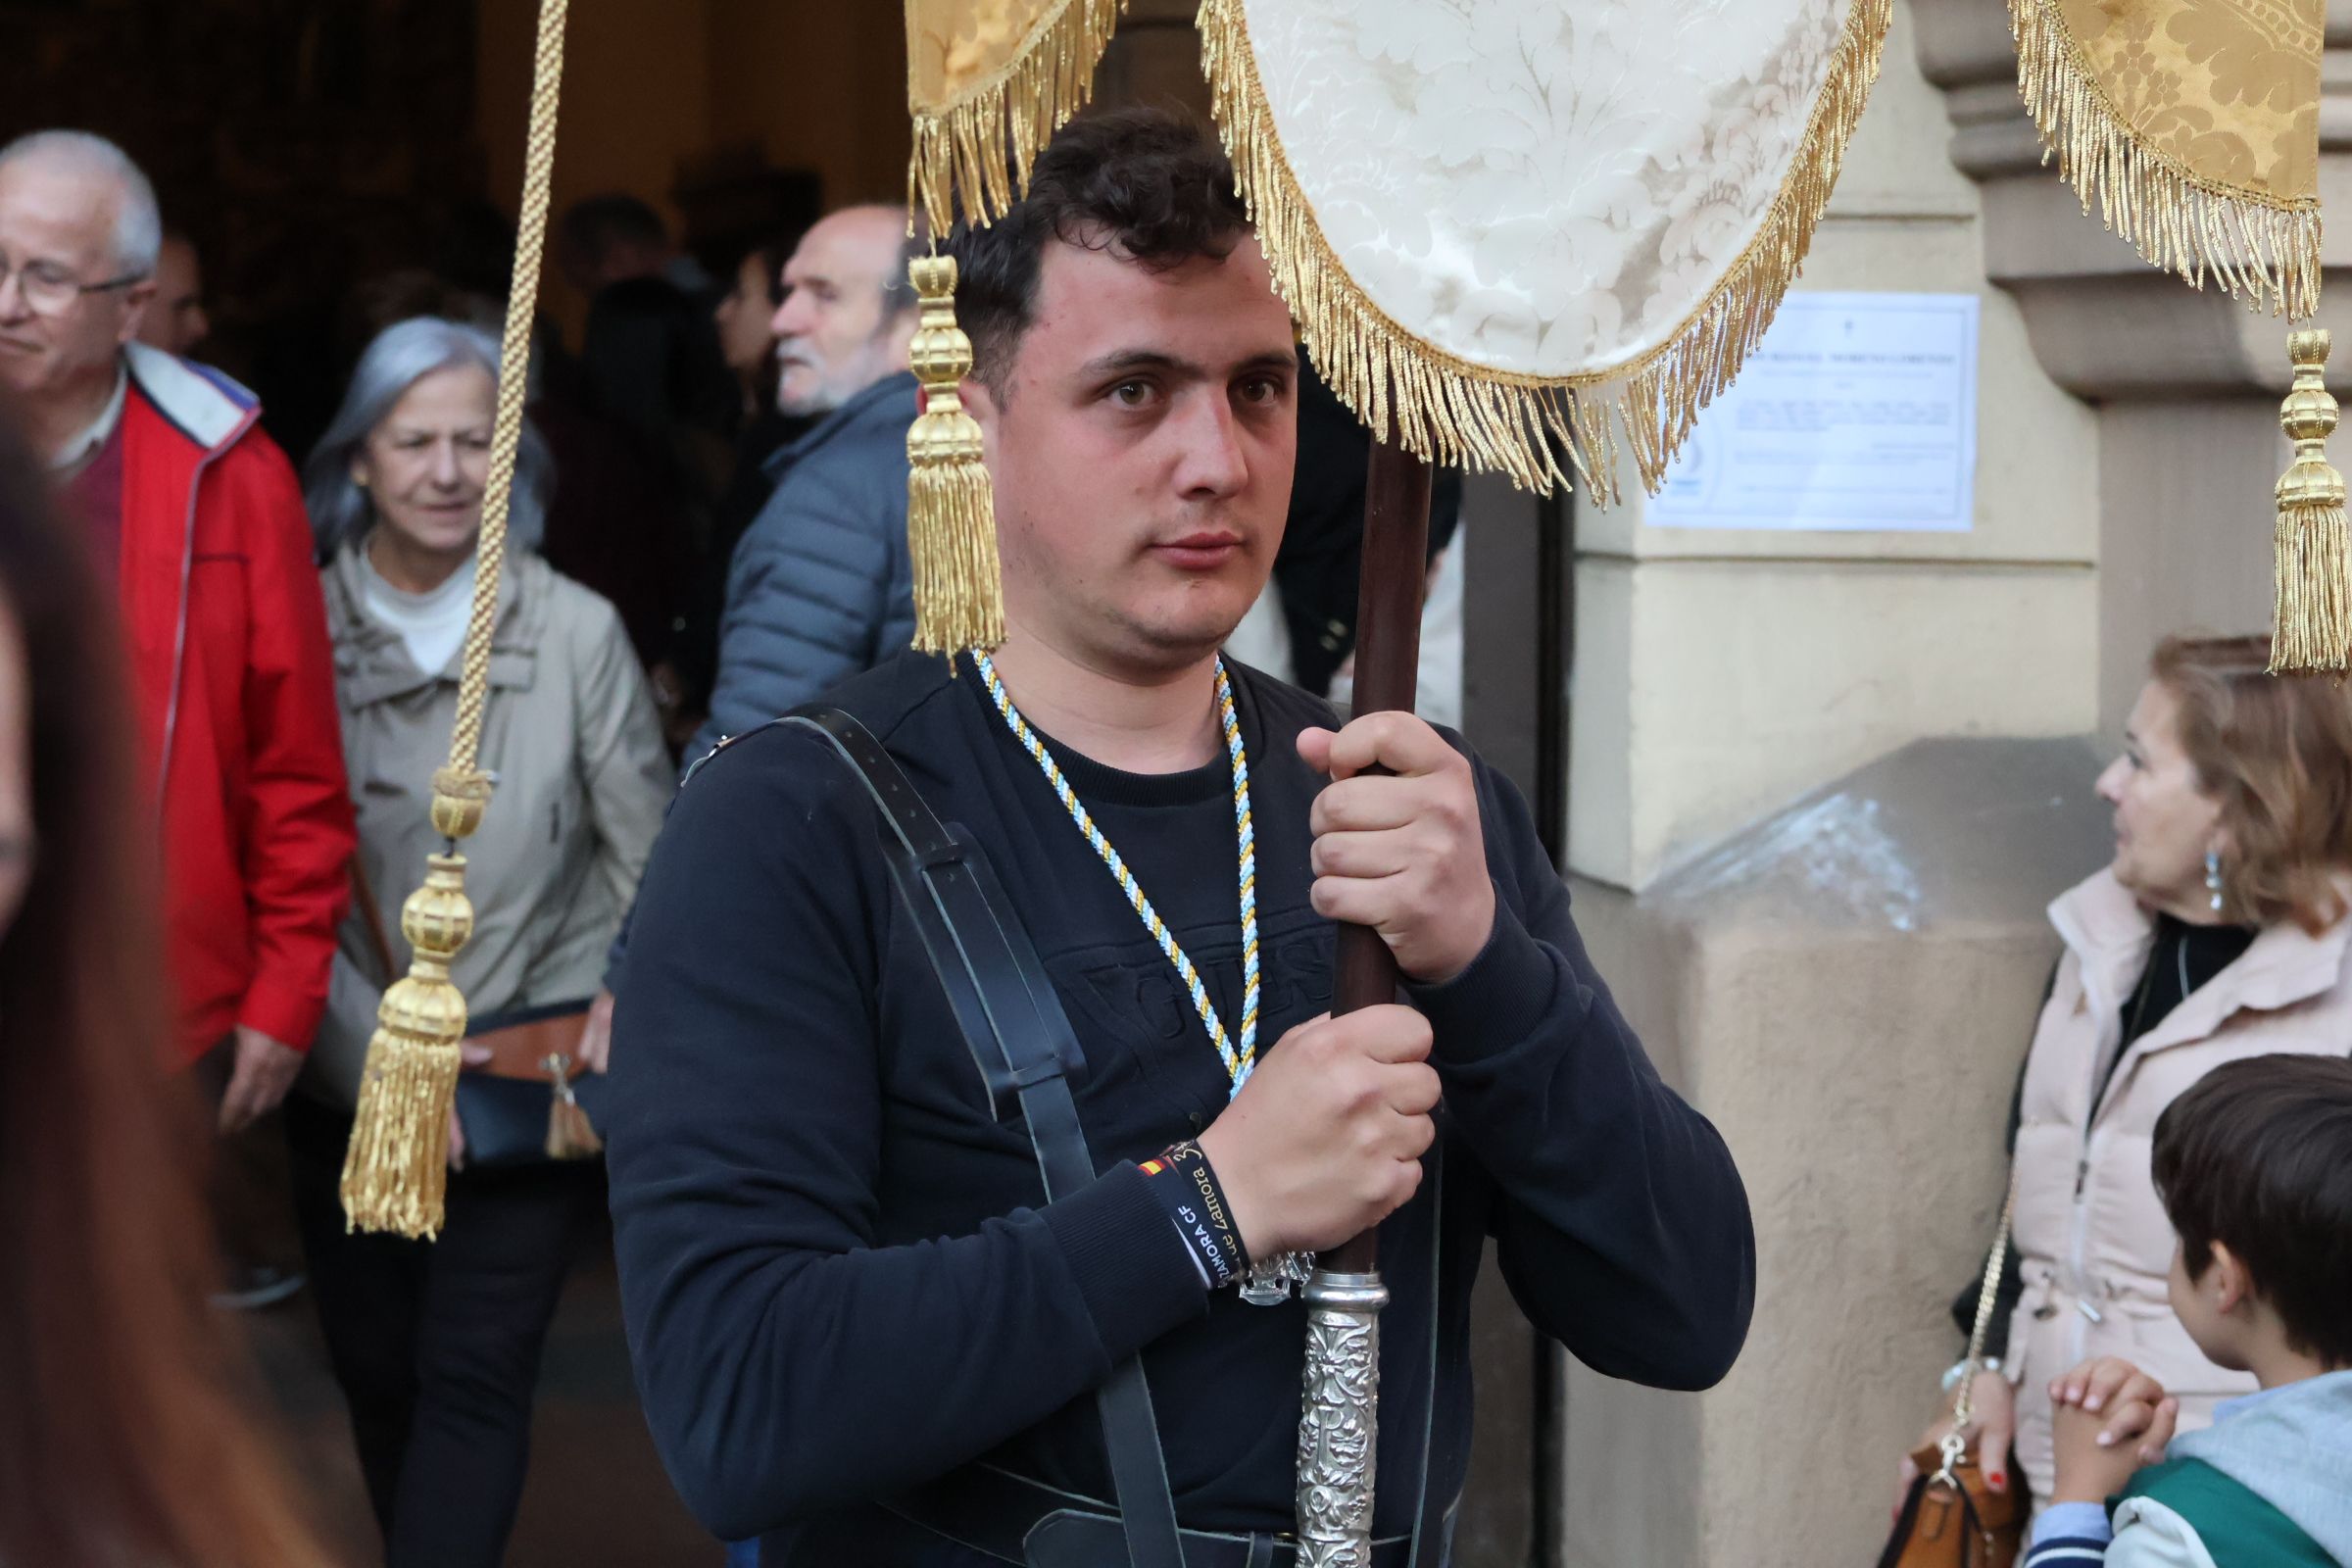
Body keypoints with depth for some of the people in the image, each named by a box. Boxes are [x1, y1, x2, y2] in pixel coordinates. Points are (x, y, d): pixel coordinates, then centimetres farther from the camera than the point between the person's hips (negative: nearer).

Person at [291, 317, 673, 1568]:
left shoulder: (576, 632, -3)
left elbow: (649, 848, 4)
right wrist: (376, 1059, -10)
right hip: (349, 1085, 2)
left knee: (474, 1375, -8)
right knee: (377, 1374, 10)